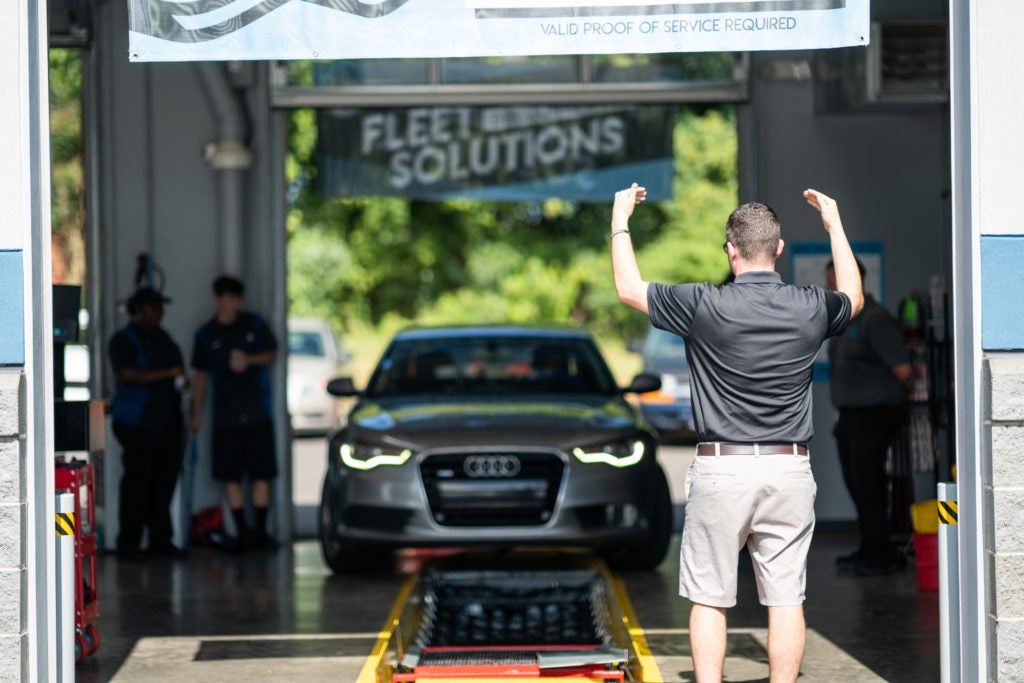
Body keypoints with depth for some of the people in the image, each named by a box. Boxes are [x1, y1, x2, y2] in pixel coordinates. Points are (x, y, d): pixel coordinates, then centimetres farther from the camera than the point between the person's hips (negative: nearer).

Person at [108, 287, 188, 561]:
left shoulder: (163, 337, 19)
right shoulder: (123, 340, -4)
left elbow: (178, 369, 31)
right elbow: (127, 374, -17)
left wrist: (182, 380, 7)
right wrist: (167, 374, -17)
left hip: (168, 422, 7)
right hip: (138, 424, -7)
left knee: (164, 481, 4)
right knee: (137, 482, -6)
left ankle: (160, 540, 11)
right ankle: (128, 544, 0)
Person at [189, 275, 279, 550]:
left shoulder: (254, 324, 5)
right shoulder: (205, 334, 6)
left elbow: (272, 354, 10)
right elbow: (201, 375, 11)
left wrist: (250, 360, -11)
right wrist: (196, 414, 8)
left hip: (257, 411, -1)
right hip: (225, 416, 1)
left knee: (261, 474, -2)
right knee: (231, 476, 0)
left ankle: (260, 530, 5)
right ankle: (242, 532, 7)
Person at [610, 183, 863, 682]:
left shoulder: (705, 306, -9)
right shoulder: (809, 309, 0)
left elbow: (629, 288, 5)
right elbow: (852, 297, 25)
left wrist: (620, 219, 19)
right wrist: (834, 225, 36)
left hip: (720, 471, -2)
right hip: (789, 472, 3)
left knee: (709, 599, 4)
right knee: (785, 599, 6)